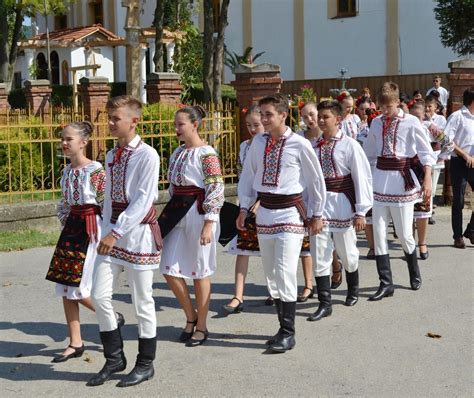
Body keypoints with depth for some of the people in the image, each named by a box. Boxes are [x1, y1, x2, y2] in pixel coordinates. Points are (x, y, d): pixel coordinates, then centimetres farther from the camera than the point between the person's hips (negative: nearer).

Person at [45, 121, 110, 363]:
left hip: (90, 228, -8)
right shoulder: (67, 171, 9)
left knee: (78, 289, -7)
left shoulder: (95, 170, -13)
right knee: (64, 288, 5)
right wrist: (66, 227, 15)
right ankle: (74, 343, 14)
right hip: (72, 227, 8)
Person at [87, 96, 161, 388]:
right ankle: (114, 358, 19)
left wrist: (116, 232, -20)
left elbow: (143, 200, -17)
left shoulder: (147, 155, -12)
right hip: (114, 230, 7)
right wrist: (107, 230, 11)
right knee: (100, 295, 2)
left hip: (139, 230, -7)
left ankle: (146, 364, 19)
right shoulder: (111, 155, 12)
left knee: (142, 300, 4)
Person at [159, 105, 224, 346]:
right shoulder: (178, 152, 12)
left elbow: (215, 191, -15)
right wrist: (168, 216, 19)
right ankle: (191, 317, 22)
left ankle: (201, 326, 18)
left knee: (200, 271, 4)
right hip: (178, 214, 7)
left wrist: (208, 225, -19)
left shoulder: (206, 154, -12)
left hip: (198, 213, -7)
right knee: (169, 269, 4)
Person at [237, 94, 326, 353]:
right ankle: (283, 327, 24)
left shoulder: (299, 145, -9)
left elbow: (316, 180, 0)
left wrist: (316, 214, 5)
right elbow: (248, 176, 15)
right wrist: (244, 208, 9)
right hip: (264, 212, 6)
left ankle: (288, 333, 1)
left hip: (290, 213, -6)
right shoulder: (258, 142, 4)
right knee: (271, 274, 11)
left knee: (285, 274, -10)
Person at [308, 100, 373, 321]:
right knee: (319, 256, 0)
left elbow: (362, 178, -8)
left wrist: (361, 212, -10)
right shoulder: (314, 146, 3)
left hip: (342, 204, -3)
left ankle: (353, 290, 40)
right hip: (318, 205, 3)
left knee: (347, 254, 13)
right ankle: (324, 303, 9)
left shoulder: (349, 145, -7)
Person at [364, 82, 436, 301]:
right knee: (379, 233, 0)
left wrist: (427, 180, -15)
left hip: (402, 179, -4)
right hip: (379, 178, 4)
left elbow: (426, 153, -6)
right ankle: (385, 283, 7)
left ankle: (414, 274, 31)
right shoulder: (376, 123, 7)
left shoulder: (411, 122, -6)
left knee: (404, 233, 3)